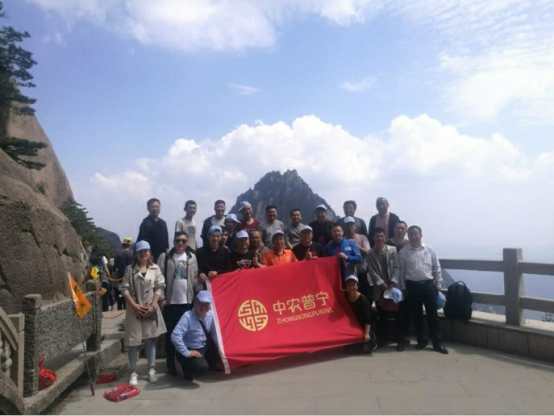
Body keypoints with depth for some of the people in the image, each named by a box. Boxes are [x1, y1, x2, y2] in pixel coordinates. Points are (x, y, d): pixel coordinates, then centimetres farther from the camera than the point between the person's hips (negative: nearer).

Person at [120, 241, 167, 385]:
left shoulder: (155, 268, 2)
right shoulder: (130, 269, 0)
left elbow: (160, 287, 0)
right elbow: (124, 289, -4)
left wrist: (153, 305, -9)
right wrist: (134, 305, -13)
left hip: (151, 309, 1)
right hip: (135, 309, -1)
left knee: (151, 339, 8)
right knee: (133, 341, 3)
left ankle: (151, 370, 19)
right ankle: (133, 372, 13)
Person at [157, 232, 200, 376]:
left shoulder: (192, 257, 7)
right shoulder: (165, 257, -3)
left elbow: (195, 279, 9)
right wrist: (161, 298, -10)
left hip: (187, 301, 3)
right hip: (171, 302, -2)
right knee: (171, 334, 6)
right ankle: (171, 365, 16)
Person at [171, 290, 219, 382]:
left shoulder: (210, 314, -8)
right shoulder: (187, 317, -28)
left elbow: (214, 333, 7)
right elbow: (175, 336, -38)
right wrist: (186, 353, -30)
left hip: (204, 348, 7)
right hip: (190, 350, -7)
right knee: (202, 367, -30)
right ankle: (188, 371, 4)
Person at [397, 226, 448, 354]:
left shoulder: (429, 250, 2)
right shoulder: (403, 252, -1)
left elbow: (437, 268, 7)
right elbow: (401, 271, 2)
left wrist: (438, 285, 4)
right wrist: (403, 287, 1)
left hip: (429, 284, 0)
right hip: (412, 286, 0)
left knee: (432, 314, 3)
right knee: (416, 314, 10)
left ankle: (437, 342, 11)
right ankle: (421, 340, 24)